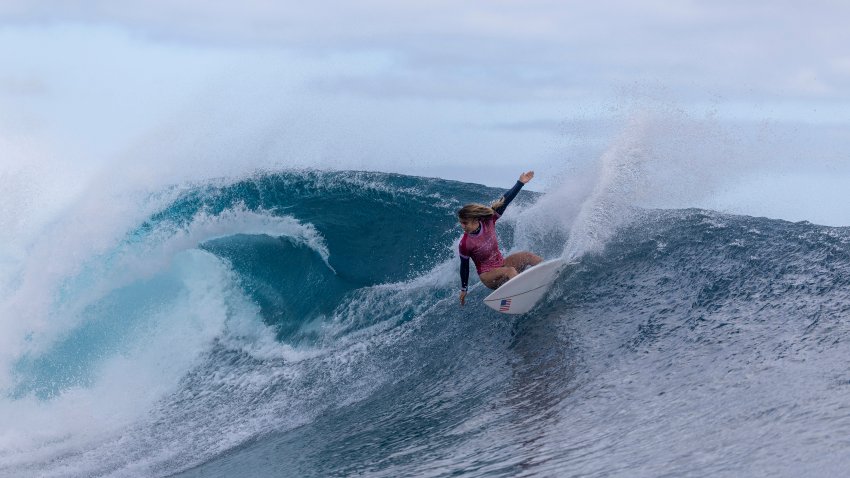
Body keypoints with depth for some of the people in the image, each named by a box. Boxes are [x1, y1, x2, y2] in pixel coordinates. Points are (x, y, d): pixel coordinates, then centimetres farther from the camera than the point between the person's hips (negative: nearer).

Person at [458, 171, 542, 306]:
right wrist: (463, 289, 3)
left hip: (502, 264, 5)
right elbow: (464, 266, -6)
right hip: (488, 276, -5)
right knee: (511, 271, -33)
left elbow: (504, 201, -7)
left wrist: (520, 183, -6)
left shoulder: (488, 221, -10)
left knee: (527, 256, -15)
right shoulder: (465, 244, -19)